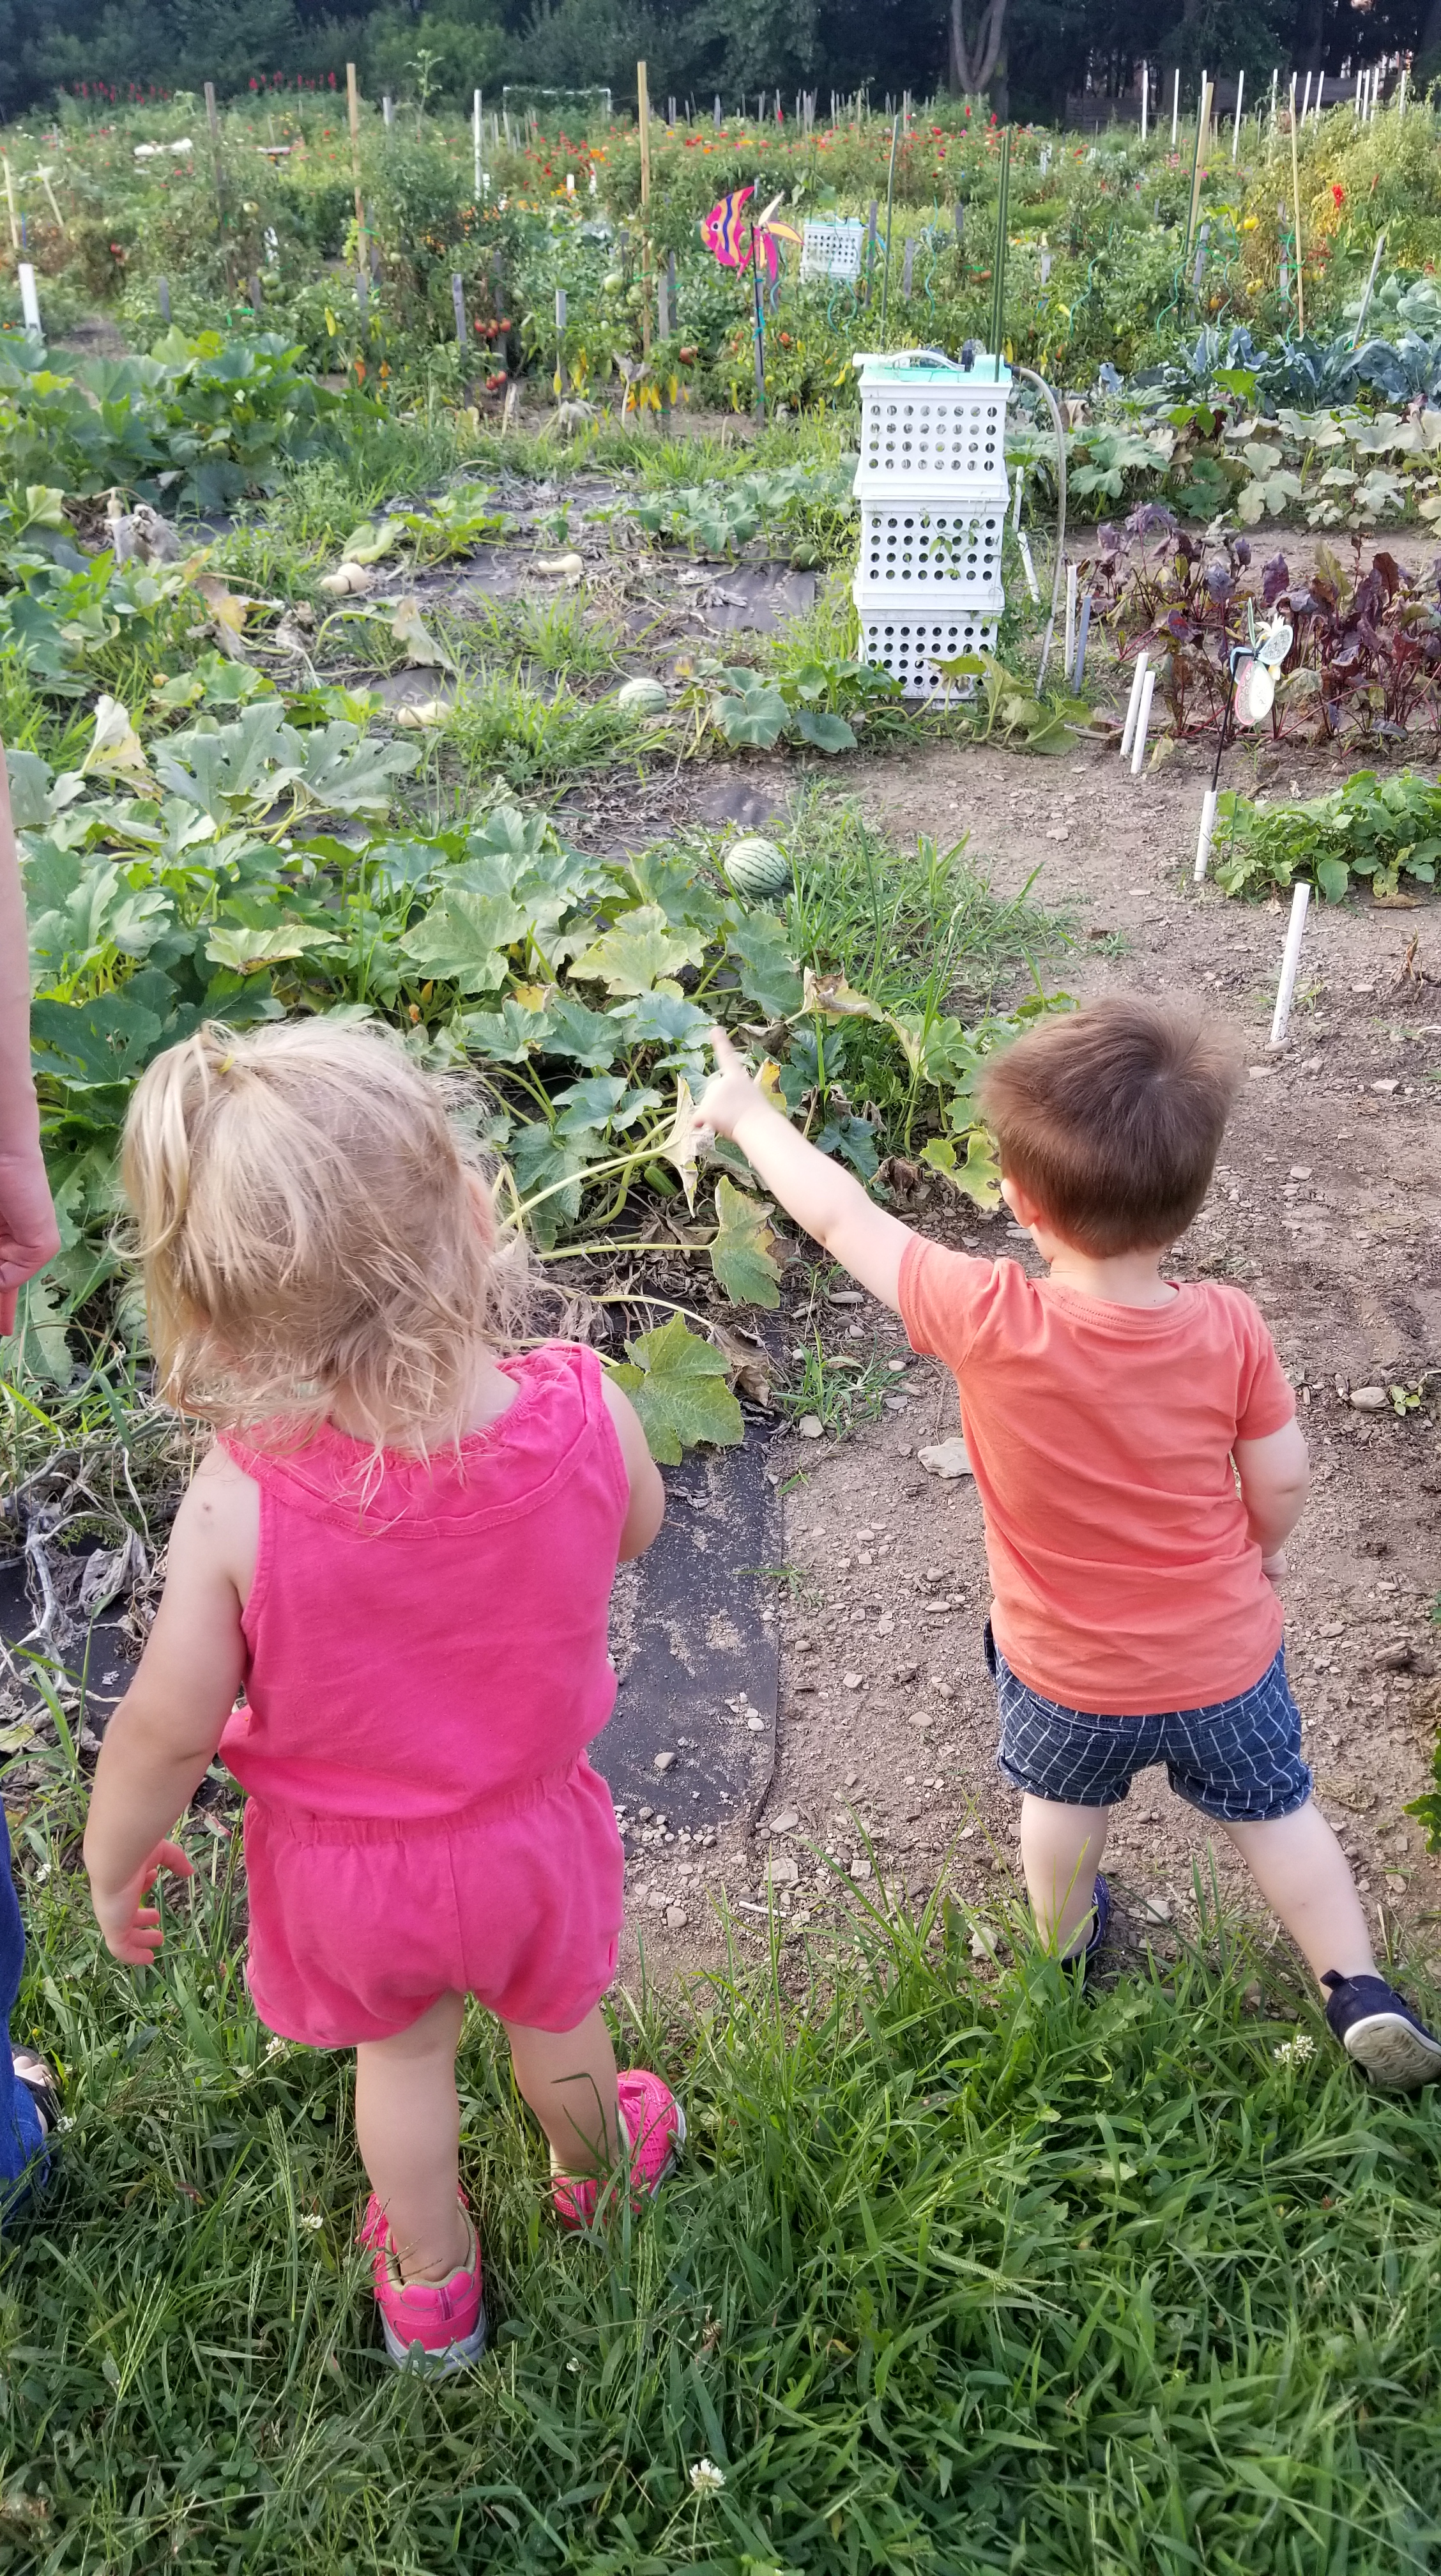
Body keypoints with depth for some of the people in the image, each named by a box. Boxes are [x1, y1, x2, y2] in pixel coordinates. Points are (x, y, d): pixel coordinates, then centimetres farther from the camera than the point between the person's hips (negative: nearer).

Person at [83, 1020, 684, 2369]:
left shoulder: (239, 1501, -37)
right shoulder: (581, 1410, -32)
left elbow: (168, 1727, -22)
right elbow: (634, 1529, -8)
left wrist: (113, 1858, -1)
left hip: (344, 1857, -1)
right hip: (530, 1832, 1)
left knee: (401, 2053, 30)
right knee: (554, 2020, 33)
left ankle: (430, 2281, 57)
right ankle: (599, 2171, 65)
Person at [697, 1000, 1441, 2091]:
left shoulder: (989, 1321, -32)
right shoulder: (1230, 1326, -24)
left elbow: (842, 1217, -20)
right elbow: (1281, 1479, -11)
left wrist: (746, 1113, -5)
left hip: (1067, 1674, 0)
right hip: (1226, 1657, 0)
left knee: (1064, 1801, 31)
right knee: (1275, 1809, 26)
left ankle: (1066, 1939, 54)